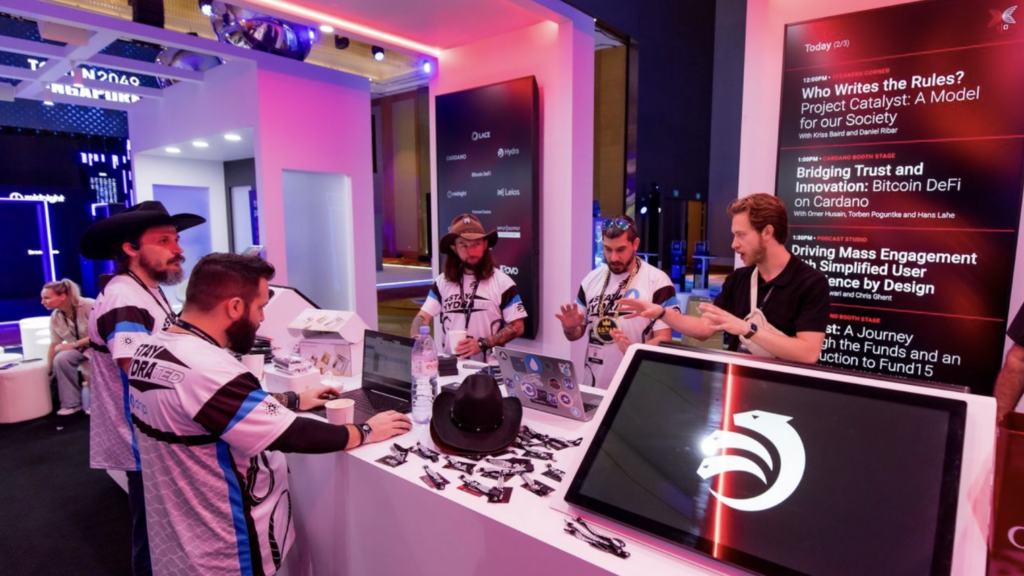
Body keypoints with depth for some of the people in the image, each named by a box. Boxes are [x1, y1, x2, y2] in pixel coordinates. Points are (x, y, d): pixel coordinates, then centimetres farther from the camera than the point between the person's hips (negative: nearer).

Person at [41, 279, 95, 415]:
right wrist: (48, 370, 3)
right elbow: (54, 345, 4)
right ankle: (72, 403, -11)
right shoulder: (55, 318, -2)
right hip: (79, 349, 5)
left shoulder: (89, 306, -21)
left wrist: (74, 345, -21)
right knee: (60, 359, -23)